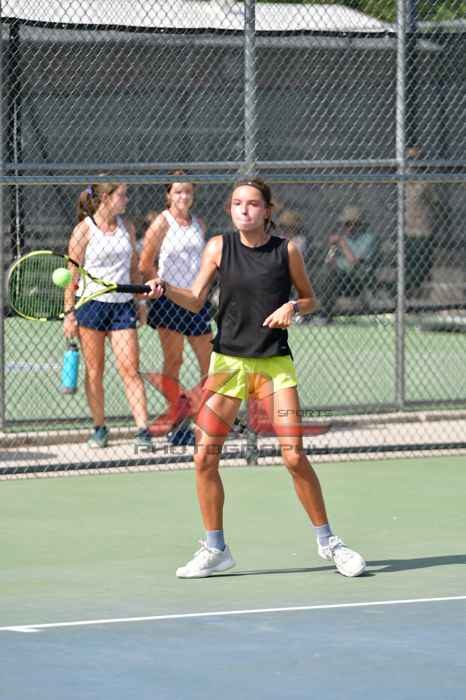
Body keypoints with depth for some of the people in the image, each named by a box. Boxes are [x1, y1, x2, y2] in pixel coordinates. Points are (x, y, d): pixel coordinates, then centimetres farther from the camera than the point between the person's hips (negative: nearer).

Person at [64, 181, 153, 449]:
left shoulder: (127, 227, 9)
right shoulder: (84, 230, -5)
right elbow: (72, 275, -3)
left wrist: (141, 301, 15)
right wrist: (70, 314, -6)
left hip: (123, 305, 3)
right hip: (91, 304, -3)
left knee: (131, 368, -6)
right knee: (95, 371, 4)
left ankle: (143, 430, -10)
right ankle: (100, 428, 16)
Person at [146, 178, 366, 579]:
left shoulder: (286, 251, -1)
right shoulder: (219, 247, 1)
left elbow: (310, 298, 11)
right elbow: (195, 301, 0)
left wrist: (292, 308, -11)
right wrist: (166, 290, -19)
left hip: (274, 363, -2)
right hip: (228, 361, 2)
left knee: (294, 456, -9)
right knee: (205, 457, -5)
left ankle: (328, 542, 8)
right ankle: (216, 549, 10)